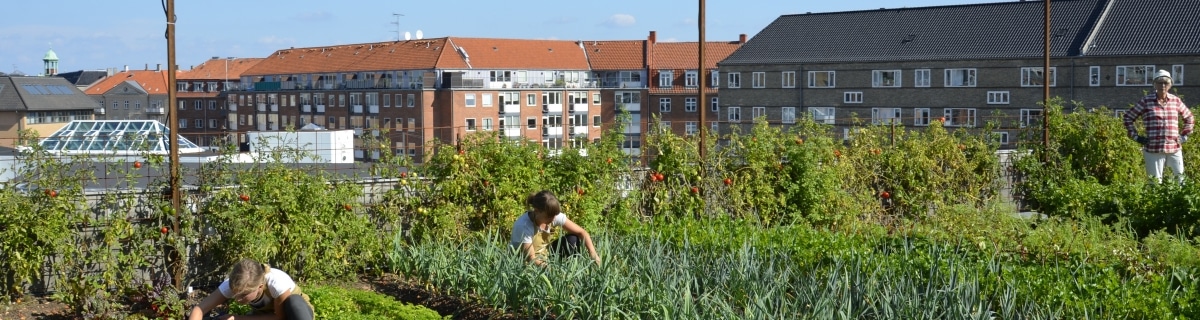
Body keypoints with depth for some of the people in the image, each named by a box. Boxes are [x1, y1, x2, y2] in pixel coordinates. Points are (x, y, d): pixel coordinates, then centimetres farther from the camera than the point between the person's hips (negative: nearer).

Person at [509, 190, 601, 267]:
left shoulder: (554, 216, -16)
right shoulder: (523, 226, -30)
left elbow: (582, 232, -12)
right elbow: (531, 258, -28)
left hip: (544, 257, 6)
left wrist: (593, 254, -26)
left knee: (573, 239, -13)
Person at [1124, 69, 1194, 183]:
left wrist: (1184, 135, 14)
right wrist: (1136, 137, 0)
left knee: (1180, 180, 4)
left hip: (1174, 149, 3)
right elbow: (1128, 117, 6)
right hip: (1153, 149, -3)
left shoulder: (1176, 101, 8)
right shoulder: (1146, 101, 0)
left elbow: (1188, 117, 24)